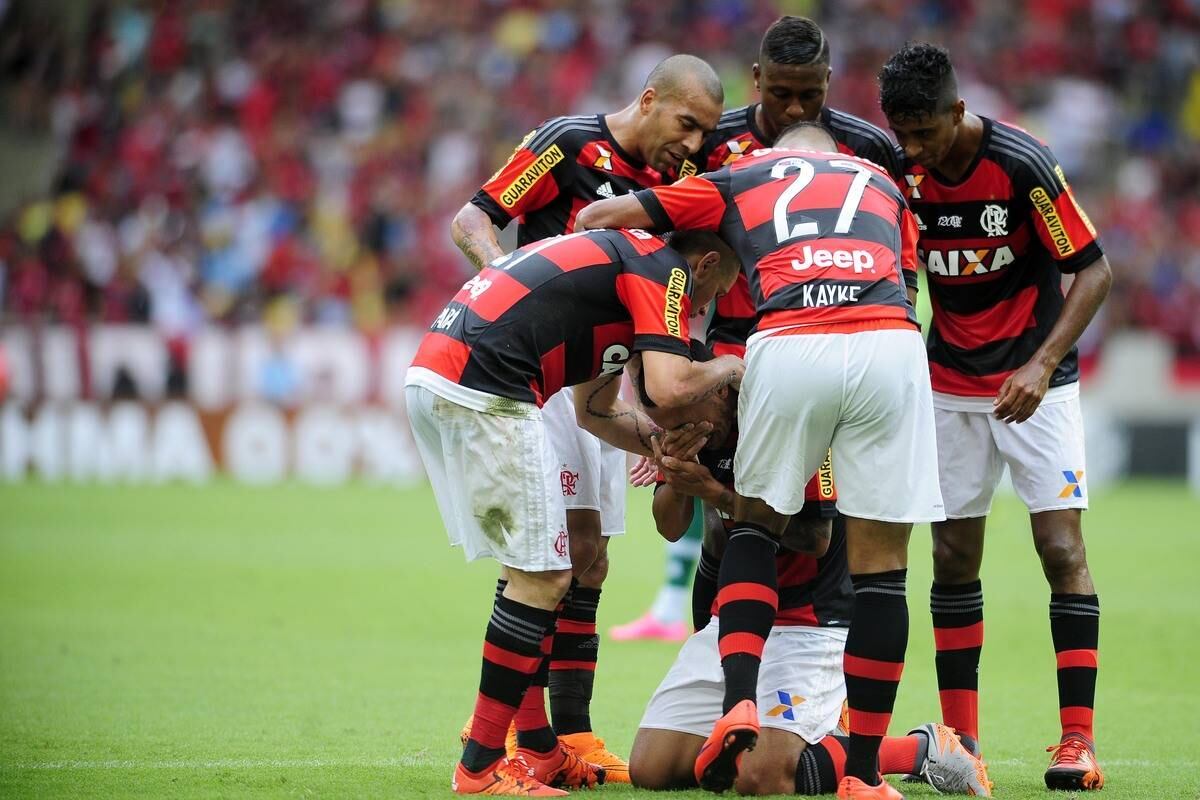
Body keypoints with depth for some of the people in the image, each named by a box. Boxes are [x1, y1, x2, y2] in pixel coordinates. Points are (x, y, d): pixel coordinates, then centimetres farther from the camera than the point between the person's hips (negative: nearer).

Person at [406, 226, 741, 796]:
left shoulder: (623, 257, 28)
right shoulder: (664, 271, 0)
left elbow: (593, 410, 33)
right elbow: (669, 389, -14)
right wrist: (728, 368, 6)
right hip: (481, 390, -10)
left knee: (532, 572, 18)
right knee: (543, 576, -3)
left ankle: (538, 752, 22)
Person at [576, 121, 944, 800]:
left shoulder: (741, 178, 29)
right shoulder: (883, 184, 33)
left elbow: (597, 215, 30)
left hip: (788, 347, 0)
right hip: (889, 347, 0)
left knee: (757, 522, 22)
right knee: (881, 564, 6)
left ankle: (739, 703, 2)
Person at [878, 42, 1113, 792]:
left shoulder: (1022, 165, -20)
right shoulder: (900, 172, -8)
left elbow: (1094, 271, -16)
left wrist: (1042, 365, -25)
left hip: (1035, 383, -4)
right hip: (951, 385, 4)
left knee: (1061, 545, -11)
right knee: (954, 555, 2)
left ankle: (1079, 739, -9)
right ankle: (960, 737, 9)